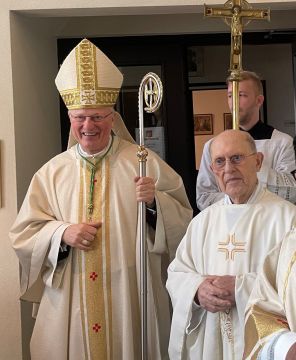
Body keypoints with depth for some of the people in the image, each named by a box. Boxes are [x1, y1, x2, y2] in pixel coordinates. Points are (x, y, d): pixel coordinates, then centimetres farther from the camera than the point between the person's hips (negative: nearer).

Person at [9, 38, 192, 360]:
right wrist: (61, 232, -12)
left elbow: (183, 221, 0)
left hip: (132, 298, -1)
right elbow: (23, 234, 6)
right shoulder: (51, 172, 5)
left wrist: (156, 201, -19)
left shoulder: (145, 163, 0)